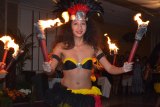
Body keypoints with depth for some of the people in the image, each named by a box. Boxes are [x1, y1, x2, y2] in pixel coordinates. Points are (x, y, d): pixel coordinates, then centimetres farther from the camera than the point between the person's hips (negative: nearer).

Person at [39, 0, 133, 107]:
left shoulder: (93, 47, -1)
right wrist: (48, 68, -33)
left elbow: (110, 68, -3)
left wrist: (123, 69, -21)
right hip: (66, 95, -1)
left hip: (87, 96, 2)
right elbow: (51, 69, -11)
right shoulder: (61, 46, -6)